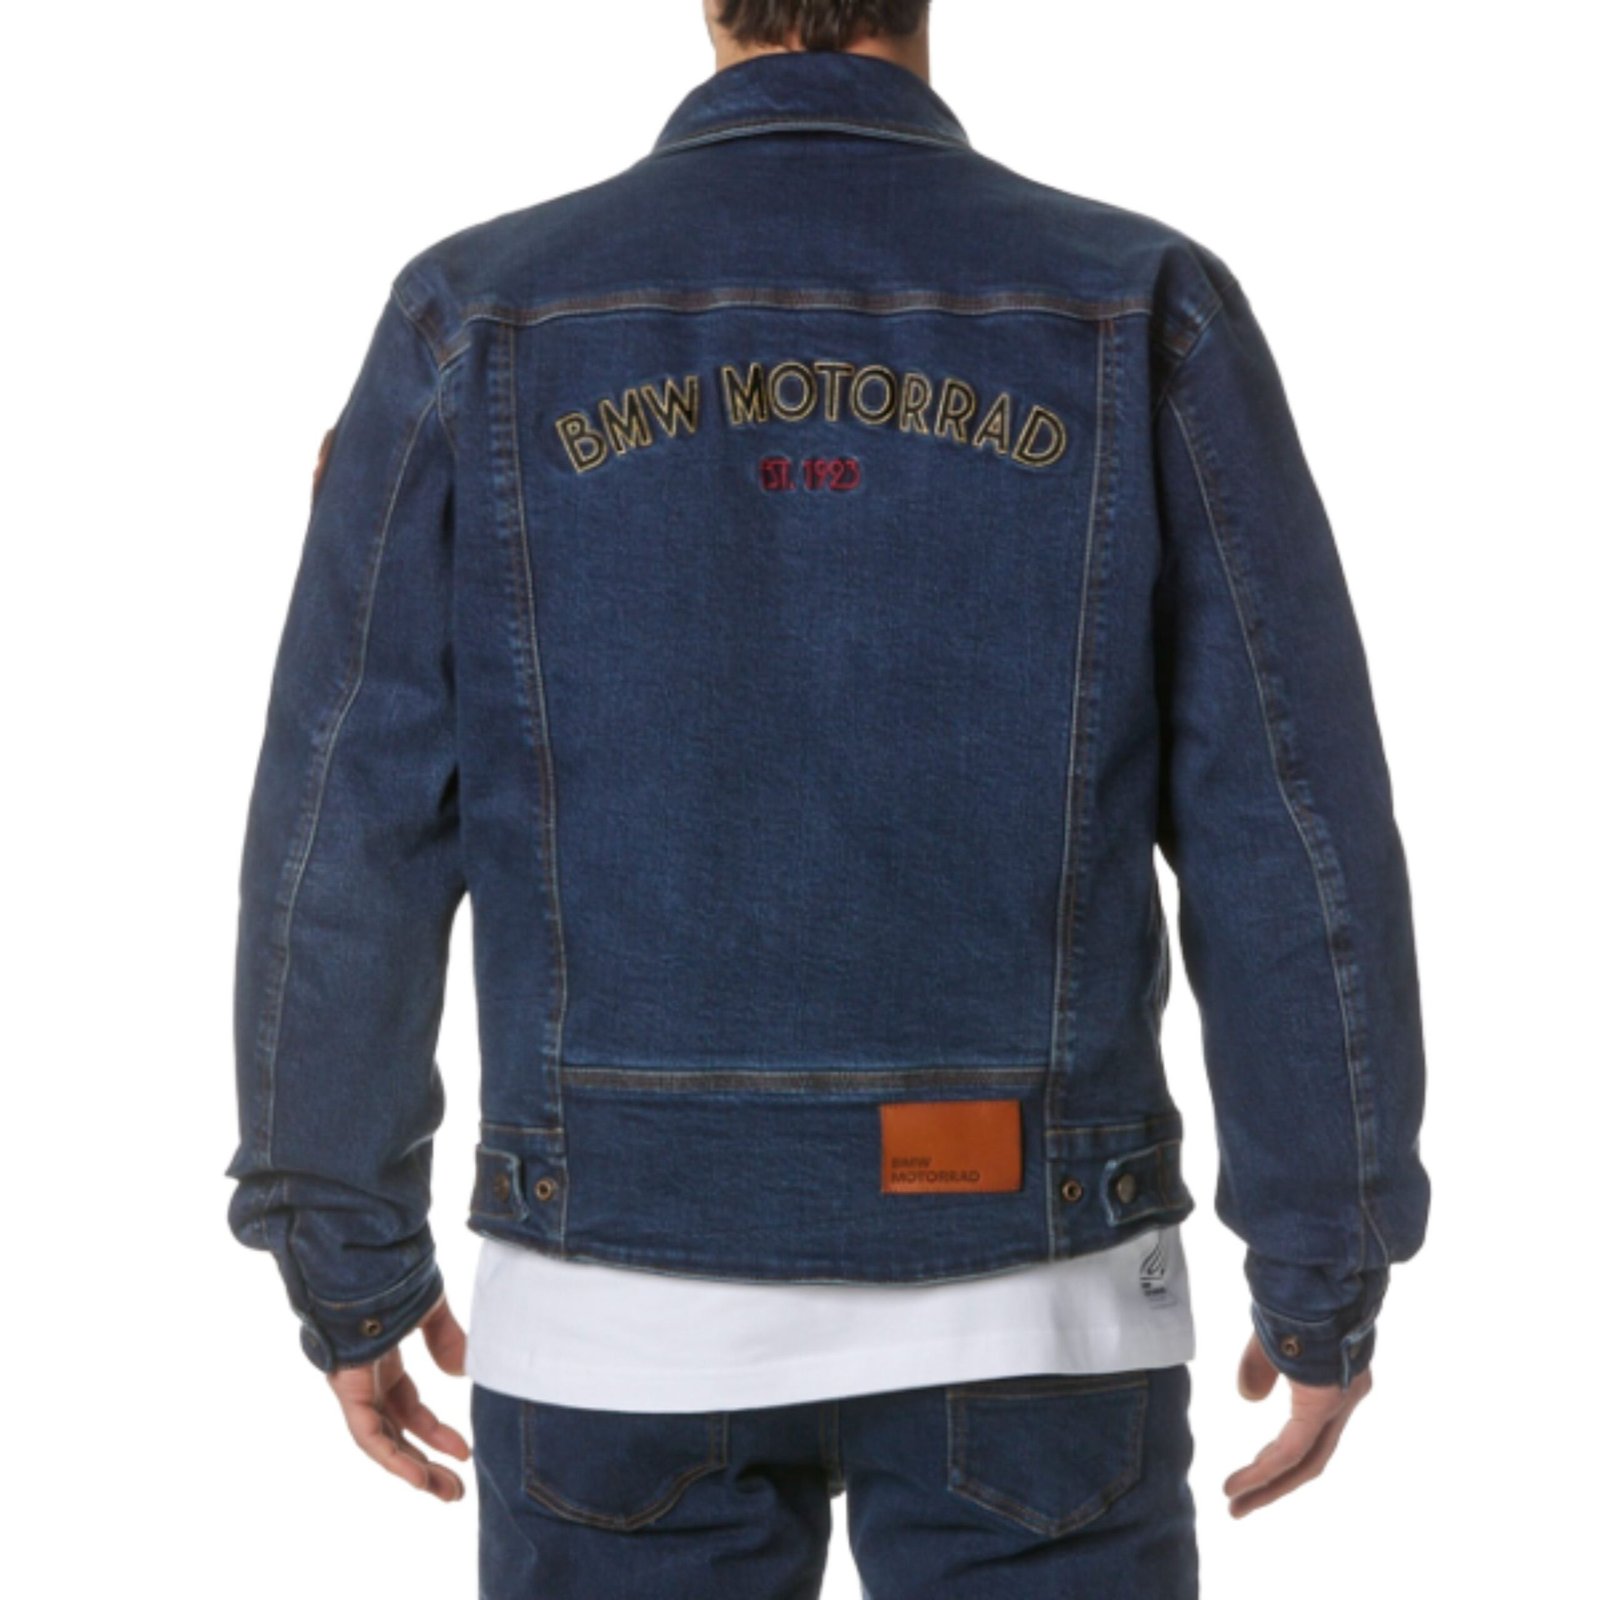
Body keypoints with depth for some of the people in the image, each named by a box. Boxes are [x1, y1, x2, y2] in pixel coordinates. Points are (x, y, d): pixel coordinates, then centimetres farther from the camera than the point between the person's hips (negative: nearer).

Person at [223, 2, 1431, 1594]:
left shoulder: (487, 319, -6)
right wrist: (1334, 1278, 4)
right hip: (1017, 1301, 0)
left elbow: (344, 847, -6)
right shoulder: (1143, 320, -7)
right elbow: (1295, 843, -8)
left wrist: (346, 1267, 7)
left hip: (633, 1292, 1)